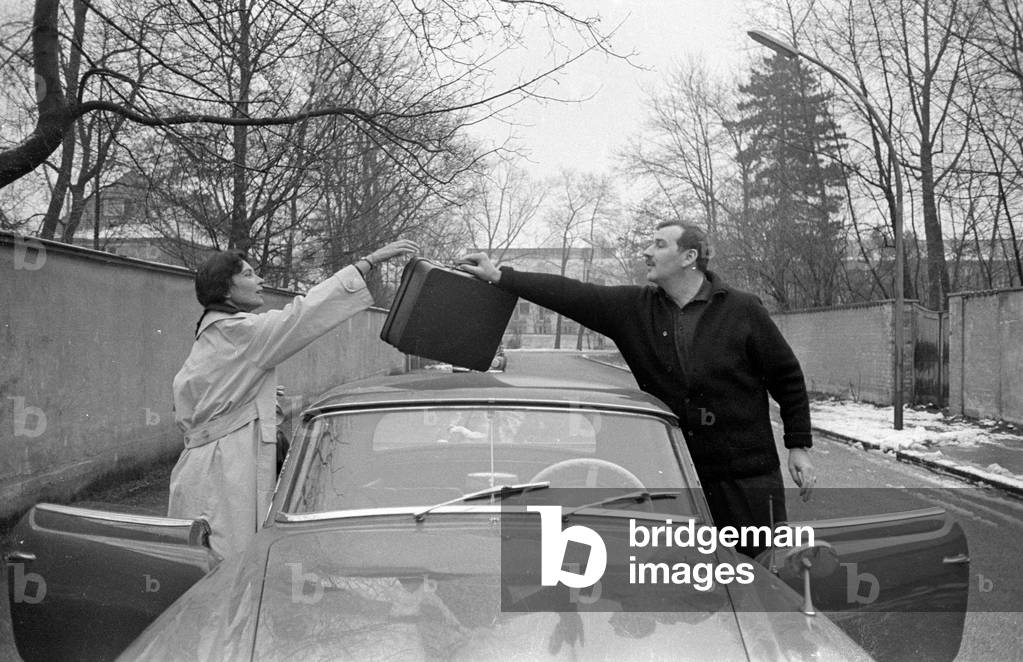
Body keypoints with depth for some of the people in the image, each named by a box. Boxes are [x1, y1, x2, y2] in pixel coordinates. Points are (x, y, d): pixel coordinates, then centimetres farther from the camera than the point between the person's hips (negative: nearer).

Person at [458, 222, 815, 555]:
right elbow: (571, 294, -3)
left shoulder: (743, 310, -5)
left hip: (748, 478, -3)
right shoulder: (636, 308, 2)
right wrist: (499, 276, -9)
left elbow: (787, 377, 2)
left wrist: (798, 446, 1)